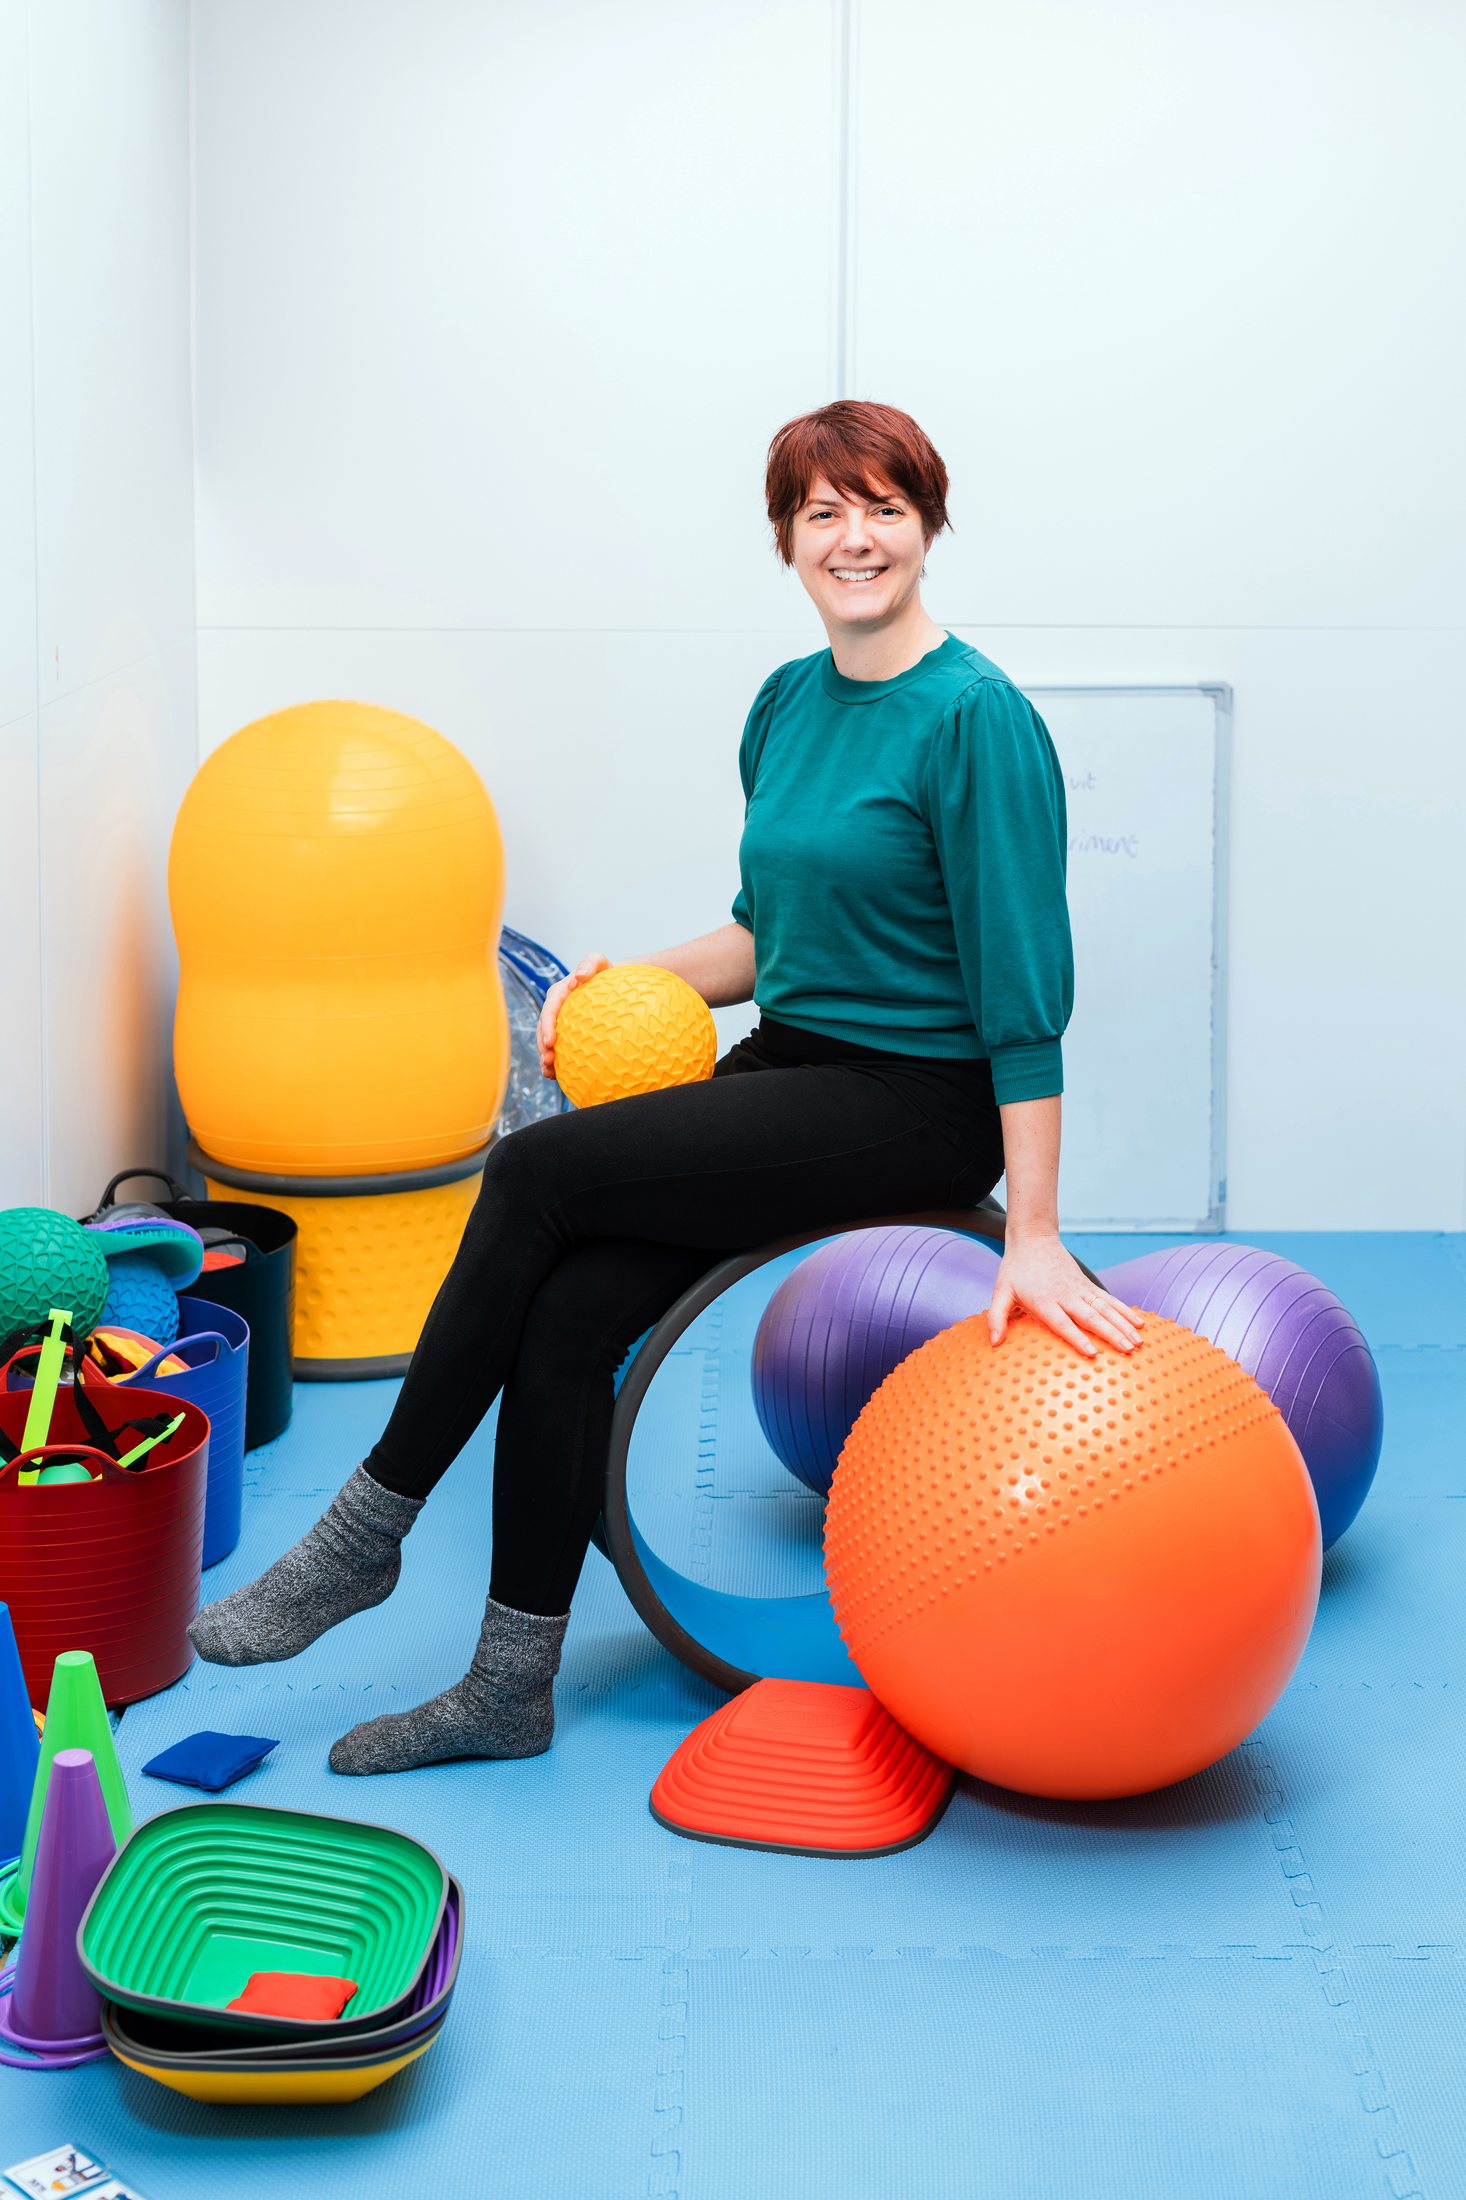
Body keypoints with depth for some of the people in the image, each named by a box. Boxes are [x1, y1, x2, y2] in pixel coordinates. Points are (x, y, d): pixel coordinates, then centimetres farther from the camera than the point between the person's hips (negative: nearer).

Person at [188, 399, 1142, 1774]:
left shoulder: (975, 717, -14)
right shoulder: (787, 703, 10)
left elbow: (1022, 986, -16)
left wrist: (1032, 1237, -18)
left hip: (919, 1105, -7)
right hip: (790, 1068, 7)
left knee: (540, 1170, -19)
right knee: (566, 1310, -13)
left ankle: (365, 1531, -5)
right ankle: (510, 1690, -2)